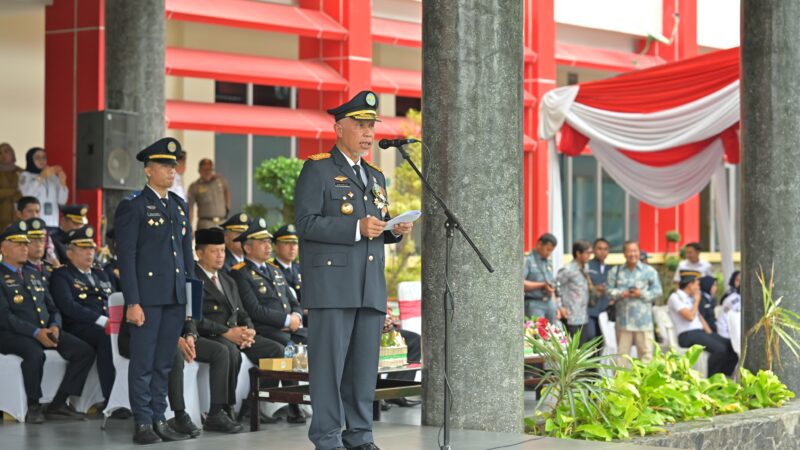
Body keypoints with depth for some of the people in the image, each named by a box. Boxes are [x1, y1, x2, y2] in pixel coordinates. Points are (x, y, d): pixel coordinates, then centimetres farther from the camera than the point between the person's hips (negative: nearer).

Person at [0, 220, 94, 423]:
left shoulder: (33, 276, 24)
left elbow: (53, 308, 21)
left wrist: (54, 327, -3)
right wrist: (35, 332, -23)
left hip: (46, 331, 7)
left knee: (85, 352, -12)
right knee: (35, 353, -39)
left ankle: (58, 405, -10)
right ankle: (33, 407, -18)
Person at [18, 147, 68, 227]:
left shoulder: (53, 176, 15)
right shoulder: (25, 176, 5)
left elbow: (62, 200, 9)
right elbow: (27, 195, -14)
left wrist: (62, 183, -6)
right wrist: (41, 177, -20)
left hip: (52, 221, 3)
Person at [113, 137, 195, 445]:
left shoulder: (180, 206, 16)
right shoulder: (133, 207, -4)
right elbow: (126, 257, -8)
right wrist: (132, 302, -14)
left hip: (176, 297, 6)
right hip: (147, 296, -6)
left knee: (164, 363, 9)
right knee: (143, 363, -2)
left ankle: (159, 420, 15)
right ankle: (143, 424, 2)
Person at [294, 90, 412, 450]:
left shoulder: (376, 177, 22)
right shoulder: (317, 170, -1)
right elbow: (306, 223, -11)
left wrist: (395, 230, 5)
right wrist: (356, 228, -18)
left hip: (371, 287, 7)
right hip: (331, 284, -7)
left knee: (365, 364, 7)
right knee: (329, 362, -5)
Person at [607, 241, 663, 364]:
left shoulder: (649, 271, 4)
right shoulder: (615, 271, 11)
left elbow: (657, 291, 2)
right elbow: (609, 291, 6)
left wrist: (642, 294, -12)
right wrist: (621, 294, -13)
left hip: (643, 320, -2)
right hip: (623, 320, 2)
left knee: (646, 352, -3)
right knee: (622, 353, 5)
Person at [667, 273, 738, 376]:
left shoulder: (690, 298, 22)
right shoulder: (675, 297, -5)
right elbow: (690, 316, -16)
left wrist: (709, 331, 8)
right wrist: (697, 301, -1)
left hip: (701, 331, 9)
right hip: (687, 335, -9)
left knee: (730, 345, -9)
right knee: (719, 348, -29)